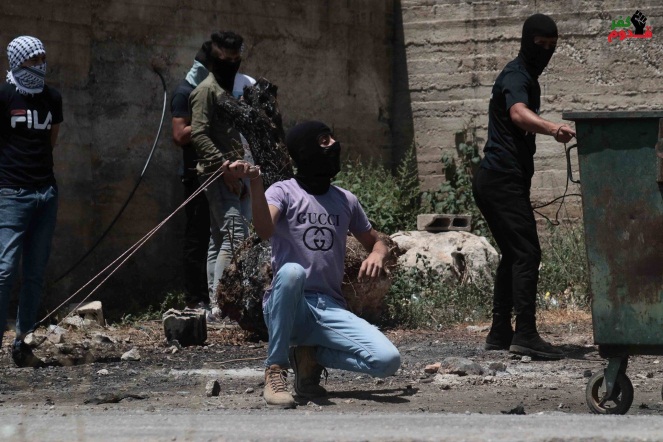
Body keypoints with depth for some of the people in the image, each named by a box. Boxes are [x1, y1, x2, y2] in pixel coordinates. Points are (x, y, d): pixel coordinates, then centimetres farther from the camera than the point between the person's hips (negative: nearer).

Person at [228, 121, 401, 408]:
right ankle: (275, 370, -24)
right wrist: (255, 182, -35)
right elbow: (265, 230, -20)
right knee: (292, 271, -41)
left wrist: (377, 255, 1)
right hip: (287, 306, -4)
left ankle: (311, 356, 7)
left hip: (330, 309, 4)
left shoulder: (345, 201, 15)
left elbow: (375, 242, 27)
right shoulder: (284, 192, 0)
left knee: (388, 361, -20)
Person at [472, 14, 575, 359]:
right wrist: (554, 129, -54)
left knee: (513, 255, 14)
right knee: (527, 253, -16)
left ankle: (499, 333, 17)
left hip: (494, 180, 11)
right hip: (504, 179, -11)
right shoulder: (516, 77, -14)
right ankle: (525, 334, -21)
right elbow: (518, 114, -36)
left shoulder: (528, 78, 20)